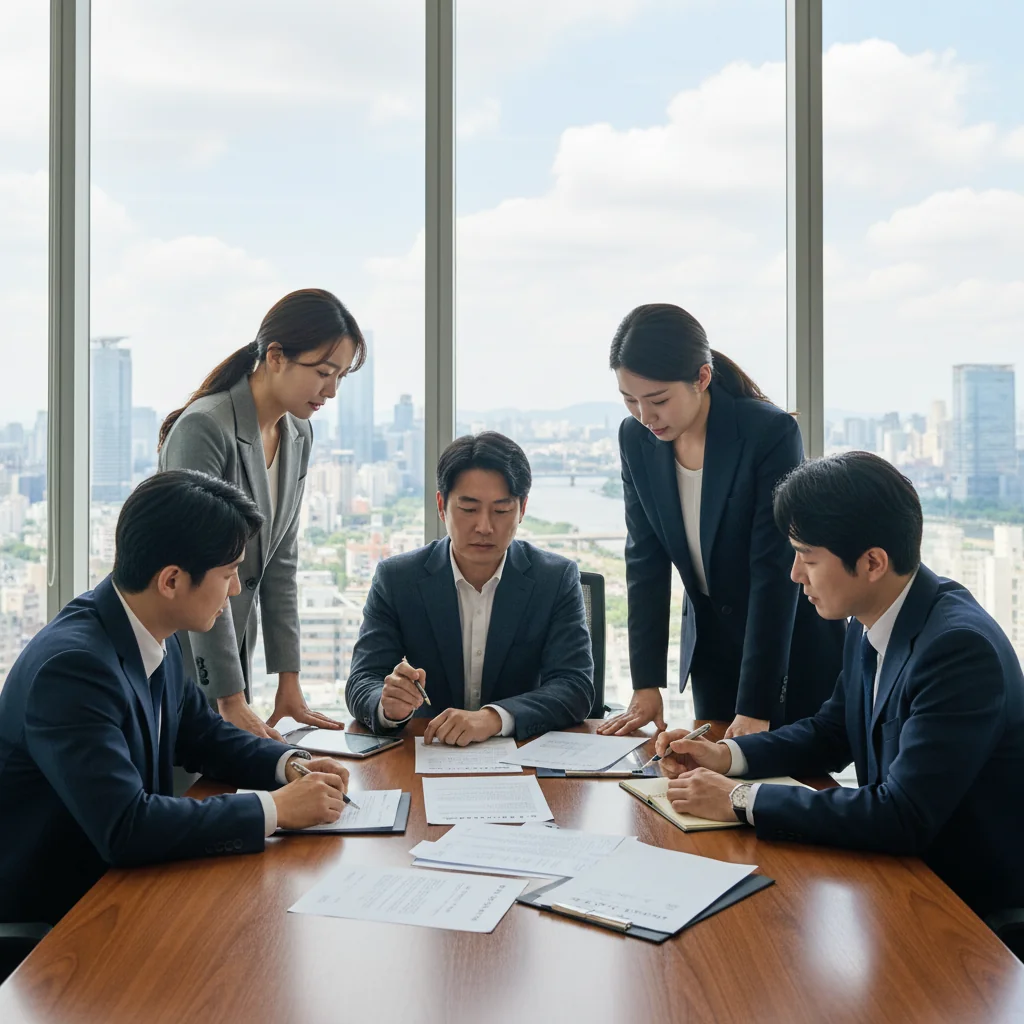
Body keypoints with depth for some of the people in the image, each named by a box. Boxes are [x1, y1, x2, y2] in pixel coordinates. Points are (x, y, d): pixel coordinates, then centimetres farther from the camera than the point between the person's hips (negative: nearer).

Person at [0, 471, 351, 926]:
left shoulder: (158, 638, -2)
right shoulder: (72, 665, -27)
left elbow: (201, 733, 15)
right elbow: (125, 828, -32)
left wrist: (289, 765, -3)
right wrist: (274, 808, -25)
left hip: (114, 881, 7)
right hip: (44, 918, -7)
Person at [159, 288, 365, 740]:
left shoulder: (297, 435, 4)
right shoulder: (204, 428, -22)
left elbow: (281, 560, 7)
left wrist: (288, 681, 4)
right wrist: (232, 700, -21)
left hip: (231, 647, 8)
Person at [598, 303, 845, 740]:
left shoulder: (771, 434, -24)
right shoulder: (636, 439, -8)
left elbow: (775, 572, -24)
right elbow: (645, 560, -4)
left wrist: (756, 707, -25)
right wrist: (646, 686, -9)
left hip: (792, 648, -4)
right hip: (710, 646, 4)